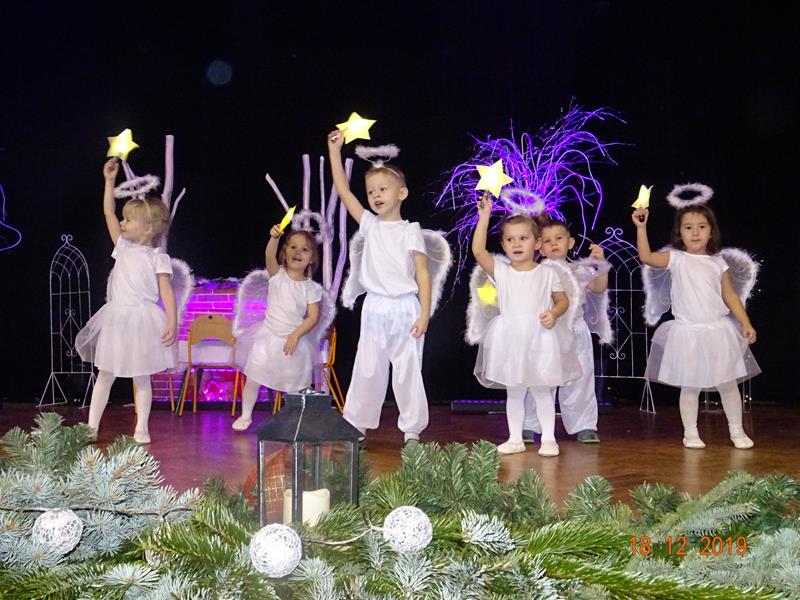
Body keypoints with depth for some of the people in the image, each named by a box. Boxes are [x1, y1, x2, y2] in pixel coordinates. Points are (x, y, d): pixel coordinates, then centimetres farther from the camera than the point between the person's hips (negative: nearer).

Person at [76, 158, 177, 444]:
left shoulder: (158, 258, -7)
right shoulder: (123, 247, 7)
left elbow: (167, 292, -10)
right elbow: (108, 212, 7)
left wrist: (172, 323, -18)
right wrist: (110, 181, 4)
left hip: (143, 320, -5)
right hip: (116, 318, 5)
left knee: (141, 377, 6)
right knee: (105, 374, 8)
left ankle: (142, 428, 15)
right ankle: (92, 427, 12)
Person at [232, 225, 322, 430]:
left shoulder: (311, 288, -4)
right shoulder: (278, 274, -4)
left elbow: (313, 317, -6)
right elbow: (269, 256, -25)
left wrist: (295, 335, -19)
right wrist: (274, 238, -45)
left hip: (293, 340, 0)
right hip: (268, 336, 0)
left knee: (294, 383, 7)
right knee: (253, 378, 2)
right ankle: (245, 415, 18)